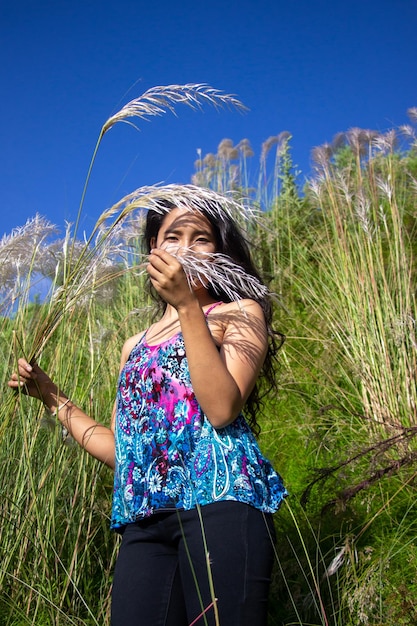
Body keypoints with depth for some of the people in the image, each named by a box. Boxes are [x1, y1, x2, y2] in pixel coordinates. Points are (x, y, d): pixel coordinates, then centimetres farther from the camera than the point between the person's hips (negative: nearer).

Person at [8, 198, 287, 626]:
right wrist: (51, 396, 20)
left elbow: (222, 409, -11)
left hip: (220, 499, -4)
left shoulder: (240, 314, 8)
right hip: (144, 519, 5)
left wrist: (188, 306, -12)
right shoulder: (135, 347, 23)